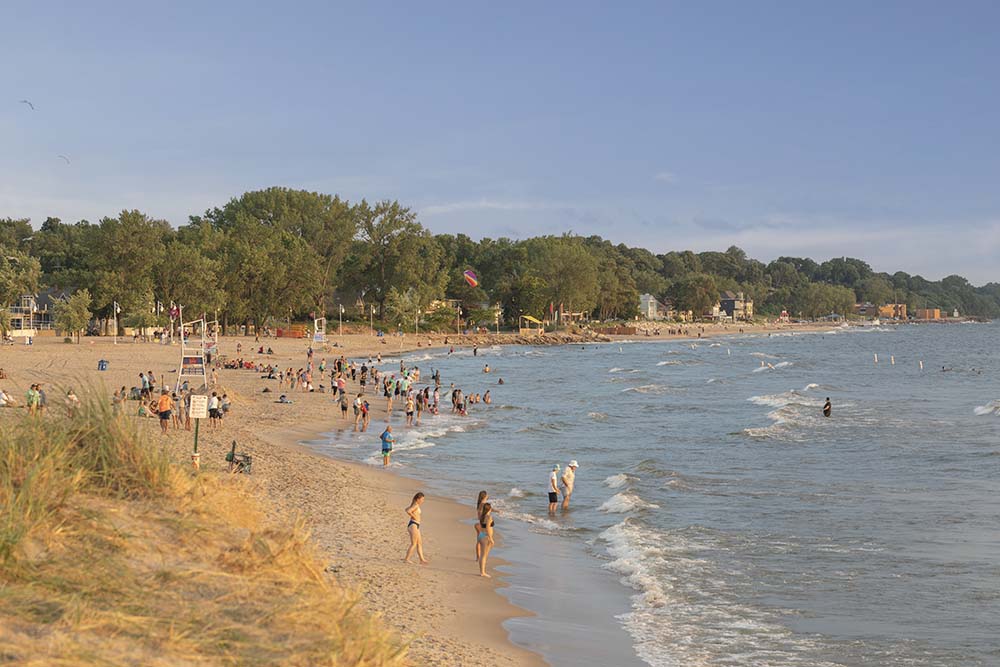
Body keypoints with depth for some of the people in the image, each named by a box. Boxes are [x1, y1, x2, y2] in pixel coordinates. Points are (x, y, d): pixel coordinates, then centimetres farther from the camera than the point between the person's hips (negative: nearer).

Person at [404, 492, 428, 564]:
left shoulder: (416, 505, 16)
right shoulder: (416, 505, -13)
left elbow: (407, 509, 31)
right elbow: (408, 511, -29)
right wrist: (414, 517, -15)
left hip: (416, 526, 10)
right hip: (413, 525, -10)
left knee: (419, 543, 13)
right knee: (414, 544, -7)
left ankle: (422, 560, 16)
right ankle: (406, 559, -5)